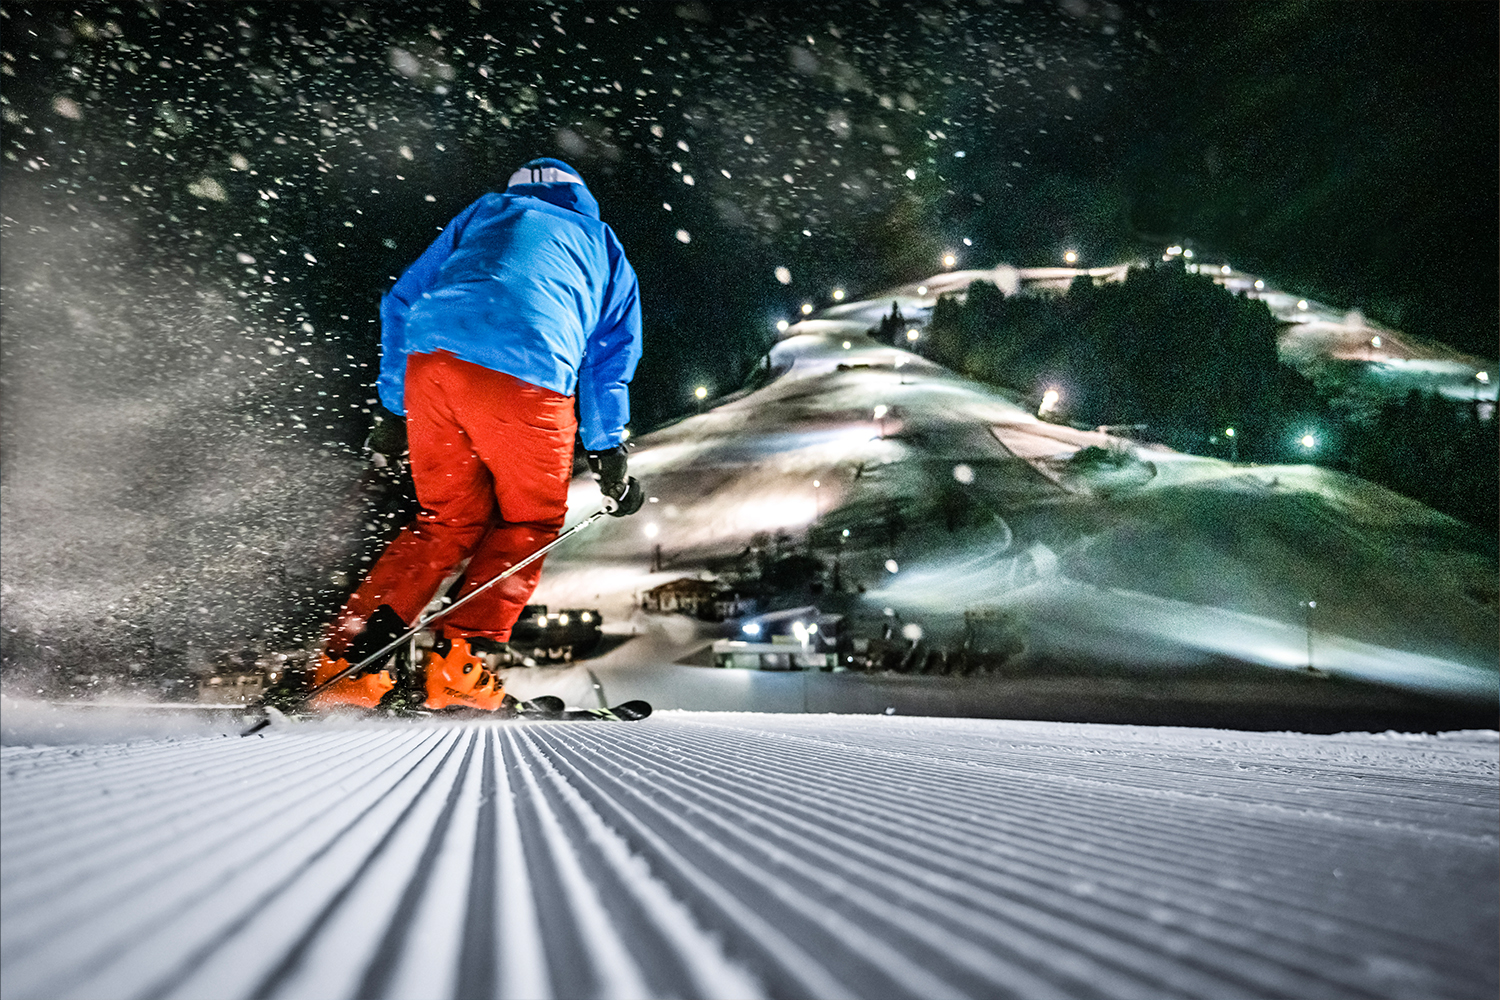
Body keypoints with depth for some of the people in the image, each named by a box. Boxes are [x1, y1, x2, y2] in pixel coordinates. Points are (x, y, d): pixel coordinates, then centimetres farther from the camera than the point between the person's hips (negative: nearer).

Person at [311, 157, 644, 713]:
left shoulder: (485, 212, 32)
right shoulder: (603, 244, 30)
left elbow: (401, 303, 26)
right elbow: (611, 358, 20)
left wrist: (393, 410, 28)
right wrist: (608, 454, 22)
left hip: (430, 356, 3)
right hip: (527, 375, -3)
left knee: (448, 521, 18)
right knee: (529, 523, 18)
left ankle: (346, 660, 10)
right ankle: (459, 663, 6)